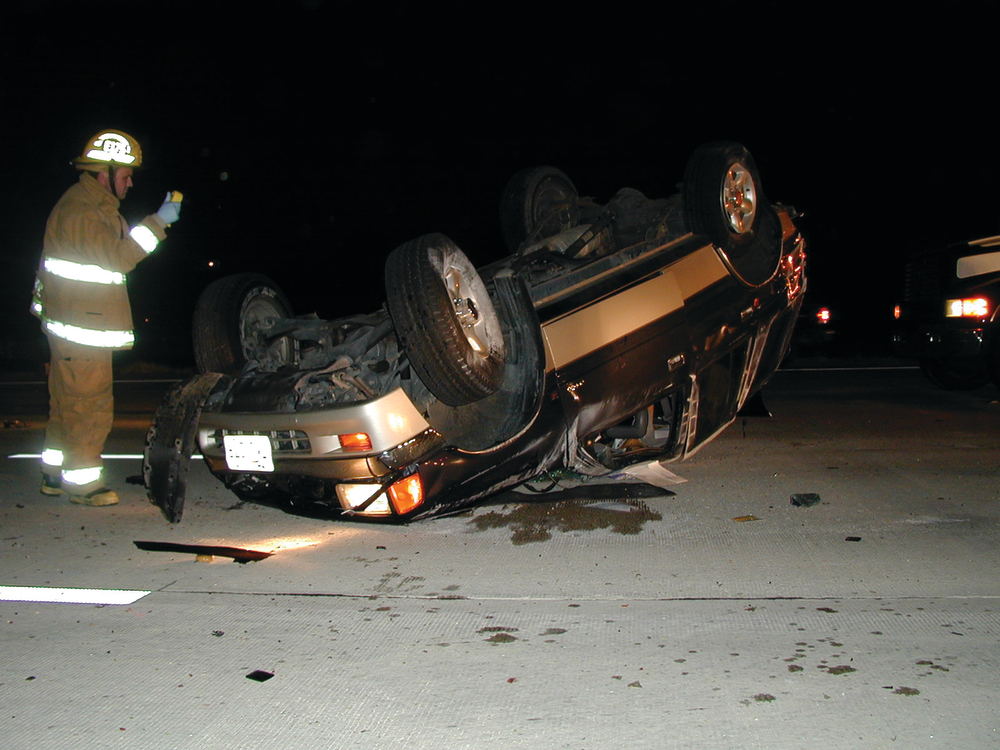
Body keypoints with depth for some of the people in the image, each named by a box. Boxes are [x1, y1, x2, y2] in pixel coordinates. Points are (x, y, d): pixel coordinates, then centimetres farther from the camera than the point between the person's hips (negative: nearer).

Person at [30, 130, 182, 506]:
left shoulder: (96, 205, 17)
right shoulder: (81, 211, -17)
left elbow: (114, 252, 21)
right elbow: (120, 257, -24)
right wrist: (157, 222, -21)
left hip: (73, 325, 11)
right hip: (82, 329, -11)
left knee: (67, 403, 17)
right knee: (90, 407, -4)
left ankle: (55, 475, 27)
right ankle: (83, 483, 5)